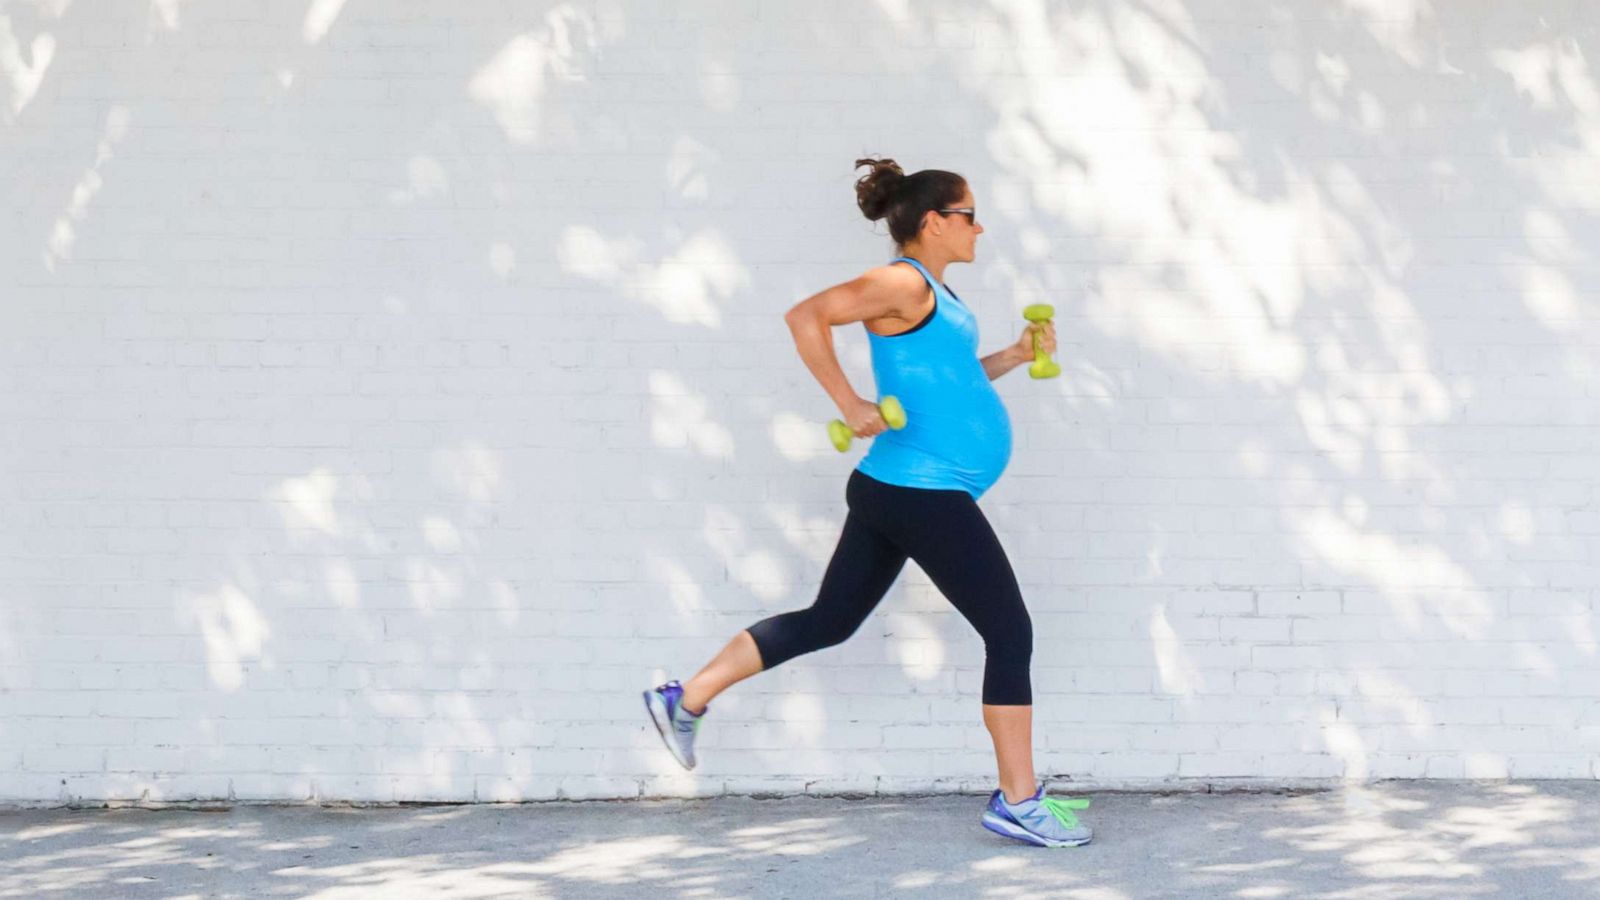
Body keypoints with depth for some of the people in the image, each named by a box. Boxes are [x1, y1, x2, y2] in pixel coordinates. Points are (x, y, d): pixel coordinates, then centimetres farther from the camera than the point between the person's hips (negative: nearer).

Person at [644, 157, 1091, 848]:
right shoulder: (902, 284, -13)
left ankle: (686, 700, 17)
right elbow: (806, 316, -24)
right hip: (924, 492, -10)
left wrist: (1014, 356, 15)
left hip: (893, 492, 10)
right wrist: (850, 406, -24)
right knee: (1009, 633, -3)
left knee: (828, 621, 14)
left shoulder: (933, 294, 17)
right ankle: (1018, 802, 3)